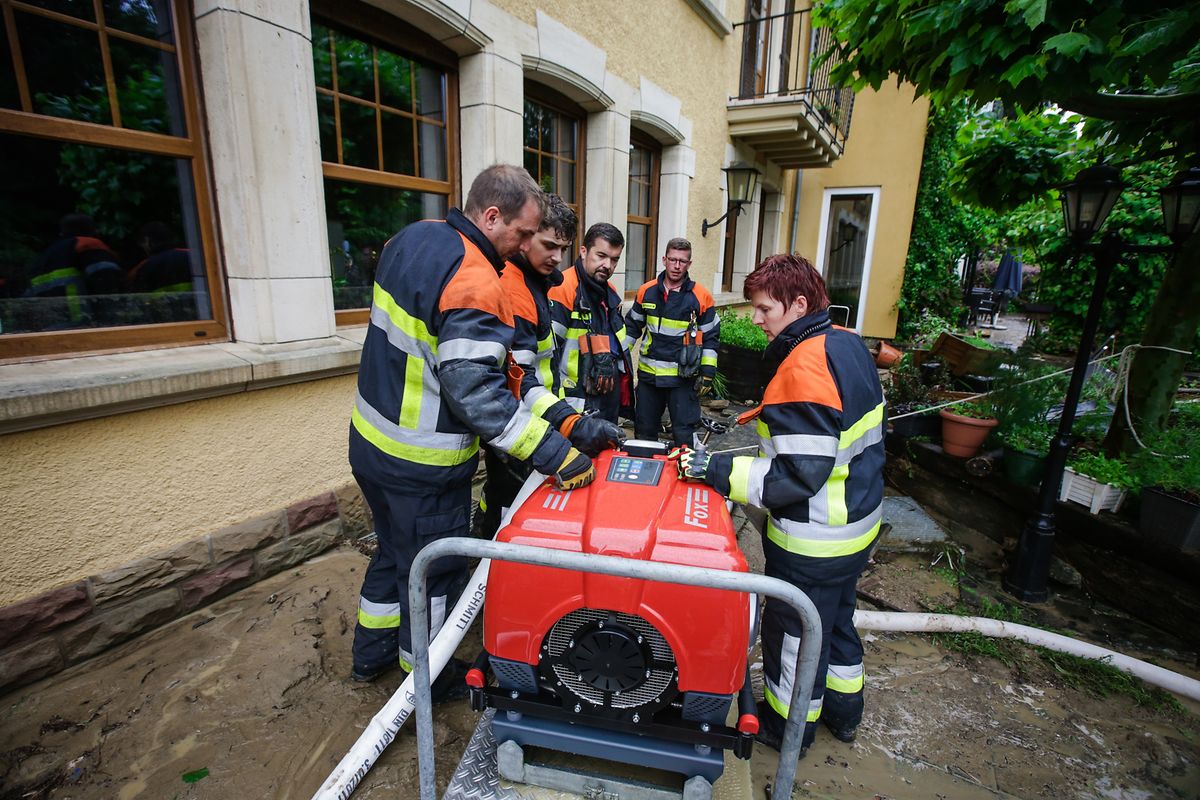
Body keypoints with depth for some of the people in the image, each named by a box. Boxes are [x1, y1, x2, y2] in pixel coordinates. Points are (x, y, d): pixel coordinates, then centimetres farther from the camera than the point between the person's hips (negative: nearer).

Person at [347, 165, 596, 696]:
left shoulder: (411, 237, 4)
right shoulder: (474, 286, -26)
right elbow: (477, 393, -31)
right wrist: (553, 453, -28)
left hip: (371, 438, 9)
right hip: (421, 467, -9)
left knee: (394, 549, 27)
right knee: (434, 571, 13)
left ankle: (371, 653, 48)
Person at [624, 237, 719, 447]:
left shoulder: (701, 296, -5)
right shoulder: (646, 291, 2)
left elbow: (710, 337, 1)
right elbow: (631, 327, 14)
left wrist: (707, 373, -3)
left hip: (684, 377, -3)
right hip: (648, 375, 3)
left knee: (683, 434, 2)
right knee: (644, 432, 14)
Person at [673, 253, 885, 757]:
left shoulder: (803, 368, -29)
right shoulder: (847, 345, 1)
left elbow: (797, 477, -30)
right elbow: (865, 435, 11)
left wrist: (716, 470, -26)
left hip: (814, 543, -9)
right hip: (857, 523, 9)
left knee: (792, 630, 14)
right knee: (835, 617, 28)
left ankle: (788, 724, 39)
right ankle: (843, 709, 50)